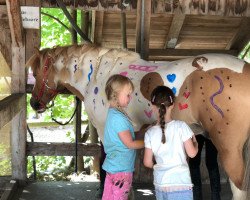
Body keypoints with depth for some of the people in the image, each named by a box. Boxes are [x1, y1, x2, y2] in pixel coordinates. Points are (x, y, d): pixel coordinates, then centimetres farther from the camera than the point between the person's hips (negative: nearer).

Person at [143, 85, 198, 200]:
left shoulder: (150, 133, -2)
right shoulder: (181, 126, -10)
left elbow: (147, 162, 2)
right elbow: (192, 153, -7)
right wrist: (195, 142, 13)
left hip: (160, 185, 3)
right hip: (180, 184, -3)